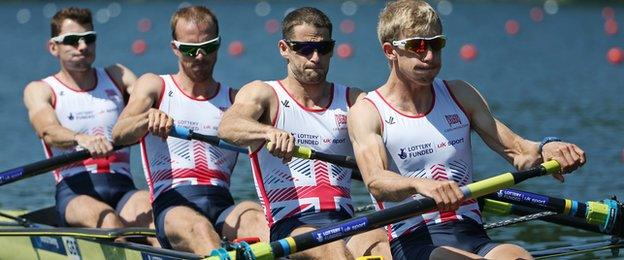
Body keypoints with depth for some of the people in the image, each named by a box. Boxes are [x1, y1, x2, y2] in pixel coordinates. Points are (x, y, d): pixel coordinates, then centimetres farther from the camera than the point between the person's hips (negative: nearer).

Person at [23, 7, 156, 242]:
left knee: (154, 211, -33)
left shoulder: (117, 77, 20)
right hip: (74, 192, -2)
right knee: (107, 219, -36)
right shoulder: (39, 90, 9)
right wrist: (81, 139, -36)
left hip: (123, 190, 2)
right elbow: (48, 132, -12)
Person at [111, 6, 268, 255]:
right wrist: (149, 118, -27)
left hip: (224, 207, 2)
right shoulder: (154, 86, 15)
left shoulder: (234, 100, 21)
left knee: (256, 218, -33)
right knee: (198, 227, -37)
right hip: (172, 206, -2)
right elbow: (118, 134, -3)